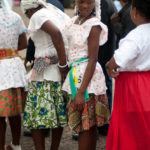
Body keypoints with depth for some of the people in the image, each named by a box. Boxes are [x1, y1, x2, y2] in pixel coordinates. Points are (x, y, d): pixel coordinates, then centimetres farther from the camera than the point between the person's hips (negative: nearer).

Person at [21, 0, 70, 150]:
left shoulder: (37, 16, -7)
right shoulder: (58, 12, 16)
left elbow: (56, 32, -25)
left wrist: (63, 65, -21)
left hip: (45, 71, -8)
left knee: (36, 115, -1)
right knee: (58, 114, 15)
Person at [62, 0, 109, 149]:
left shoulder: (94, 25, -13)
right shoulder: (75, 20, 9)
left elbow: (92, 60, -17)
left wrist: (81, 92, -20)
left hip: (87, 76, -8)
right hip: (75, 74, 8)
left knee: (84, 125, -5)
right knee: (90, 125, 13)